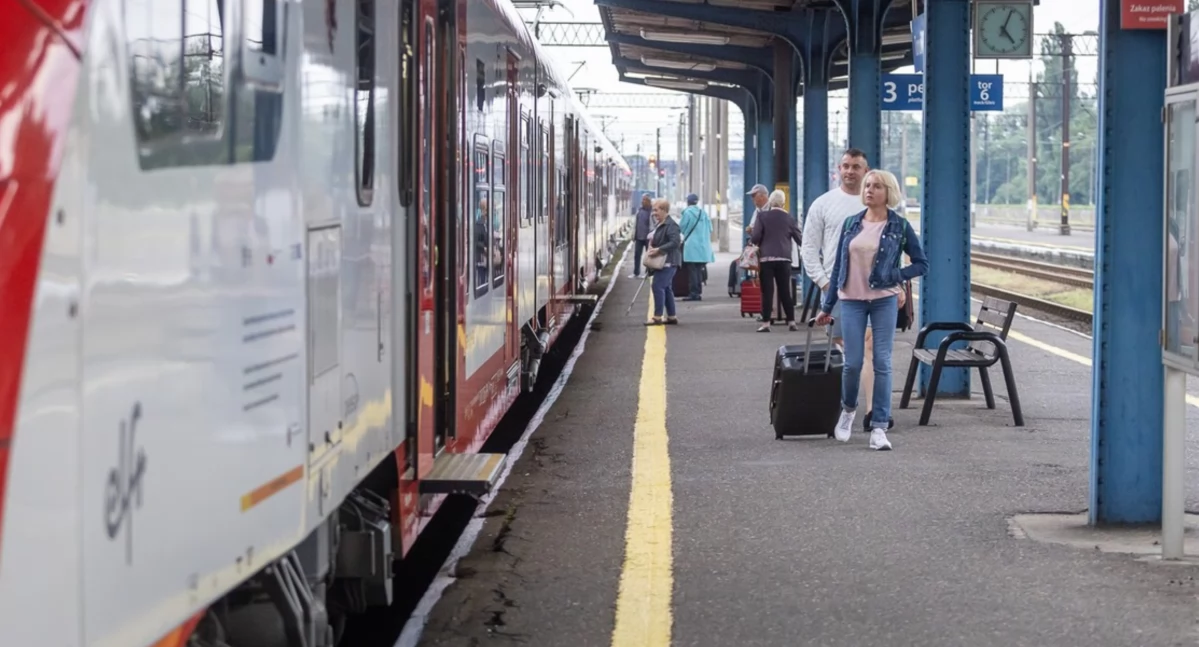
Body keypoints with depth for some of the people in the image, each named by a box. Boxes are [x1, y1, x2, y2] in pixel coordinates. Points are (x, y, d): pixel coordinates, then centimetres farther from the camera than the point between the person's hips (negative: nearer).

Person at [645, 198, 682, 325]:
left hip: (668, 262, -11)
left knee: (658, 286, -13)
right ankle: (671, 316, 19)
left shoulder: (671, 225, -16)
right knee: (666, 288, 13)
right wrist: (651, 246, 9)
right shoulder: (660, 224, 16)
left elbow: (675, 242, -27)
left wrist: (658, 250, -29)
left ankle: (657, 317, -12)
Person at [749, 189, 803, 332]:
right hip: (783, 259, 2)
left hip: (766, 258, -2)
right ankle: (791, 322, 9)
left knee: (767, 291, -2)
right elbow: (799, 239, 9)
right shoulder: (789, 218, 4)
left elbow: (755, 238, -7)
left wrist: (750, 236, 16)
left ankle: (766, 323, -5)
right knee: (785, 291, 8)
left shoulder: (763, 216, -2)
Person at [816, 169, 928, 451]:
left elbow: (922, 264, 4)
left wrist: (895, 276, -11)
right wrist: (827, 306, 11)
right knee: (853, 363, -1)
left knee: (882, 363, -3)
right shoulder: (851, 224, 7)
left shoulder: (899, 226, 0)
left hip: (884, 300, -2)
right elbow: (838, 266, 11)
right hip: (852, 301, 2)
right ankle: (848, 409, 28)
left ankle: (879, 428, 1)